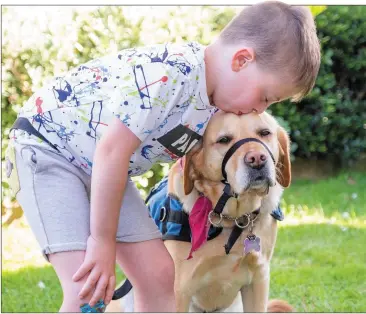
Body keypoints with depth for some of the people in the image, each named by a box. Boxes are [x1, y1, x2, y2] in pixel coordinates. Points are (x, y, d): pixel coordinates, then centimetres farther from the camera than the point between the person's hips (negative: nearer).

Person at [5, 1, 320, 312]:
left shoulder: (216, 106, -3)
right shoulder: (168, 73, -31)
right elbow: (111, 151, -30)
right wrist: (103, 240, -24)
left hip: (97, 167, 9)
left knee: (158, 275, 2)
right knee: (88, 288, -21)